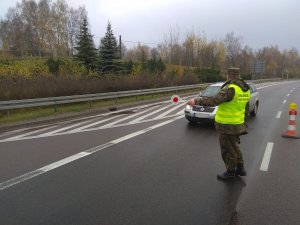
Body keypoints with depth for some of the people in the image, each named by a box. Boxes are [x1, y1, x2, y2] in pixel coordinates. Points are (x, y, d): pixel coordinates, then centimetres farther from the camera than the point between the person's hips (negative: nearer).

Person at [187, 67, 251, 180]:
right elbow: (246, 108, 16)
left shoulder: (230, 89, -23)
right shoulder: (245, 89, 6)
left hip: (227, 125, -9)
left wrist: (196, 101, -25)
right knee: (234, 146, 24)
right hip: (238, 124, 9)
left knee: (228, 149, 8)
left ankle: (230, 172, 24)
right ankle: (240, 168, 36)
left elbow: (214, 100, -31)